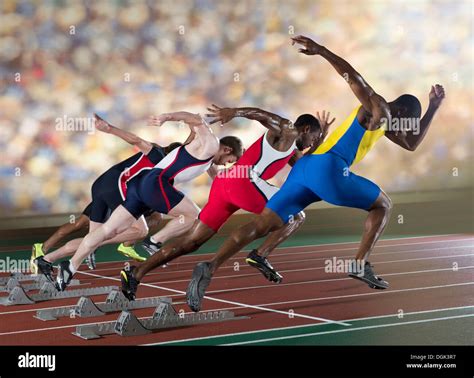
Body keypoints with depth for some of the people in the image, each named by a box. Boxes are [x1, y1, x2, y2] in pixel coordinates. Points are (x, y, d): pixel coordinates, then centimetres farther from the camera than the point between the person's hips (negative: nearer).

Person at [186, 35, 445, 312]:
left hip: (303, 169, 9)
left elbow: (411, 144, 40)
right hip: (327, 168, -9)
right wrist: (320, 50, -14)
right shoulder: (378, 108, 5)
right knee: (384, 205, 12)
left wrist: (434, 108, 37)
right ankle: (361, 265, 2)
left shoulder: (382, 122, 33)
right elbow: (353, 77, -5)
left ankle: (211, 267, -21)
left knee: (260, 226, -4)